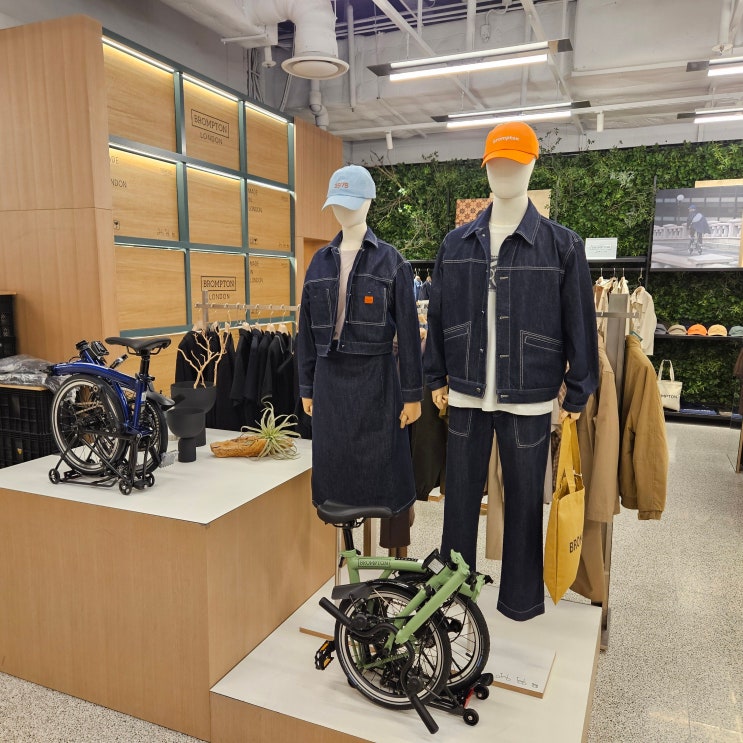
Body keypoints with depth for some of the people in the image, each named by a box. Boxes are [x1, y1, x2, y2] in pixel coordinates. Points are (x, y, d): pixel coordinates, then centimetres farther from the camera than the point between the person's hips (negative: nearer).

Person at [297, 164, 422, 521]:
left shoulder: (390, 260, -2)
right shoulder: (320, 261, 9)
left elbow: (408, 330, -4)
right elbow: (307, 328, 11)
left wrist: (412, 393, -6)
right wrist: (307, 387, 11)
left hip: (374, 374, -4)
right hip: (330, 374, 4)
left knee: (378, 468, 2)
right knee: (333, 466, 10)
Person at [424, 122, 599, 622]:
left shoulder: (561, 245, -2)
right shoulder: (457, 243, 5)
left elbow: (580, 324, -2)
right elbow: (439, 316, 9)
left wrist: (578, 394, -3)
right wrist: (438, 378, 8)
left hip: (529, 397, -2)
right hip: (467, 394, 2)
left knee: (524, 499, 11)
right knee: (461, 494, 13)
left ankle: (522, 595, 31)